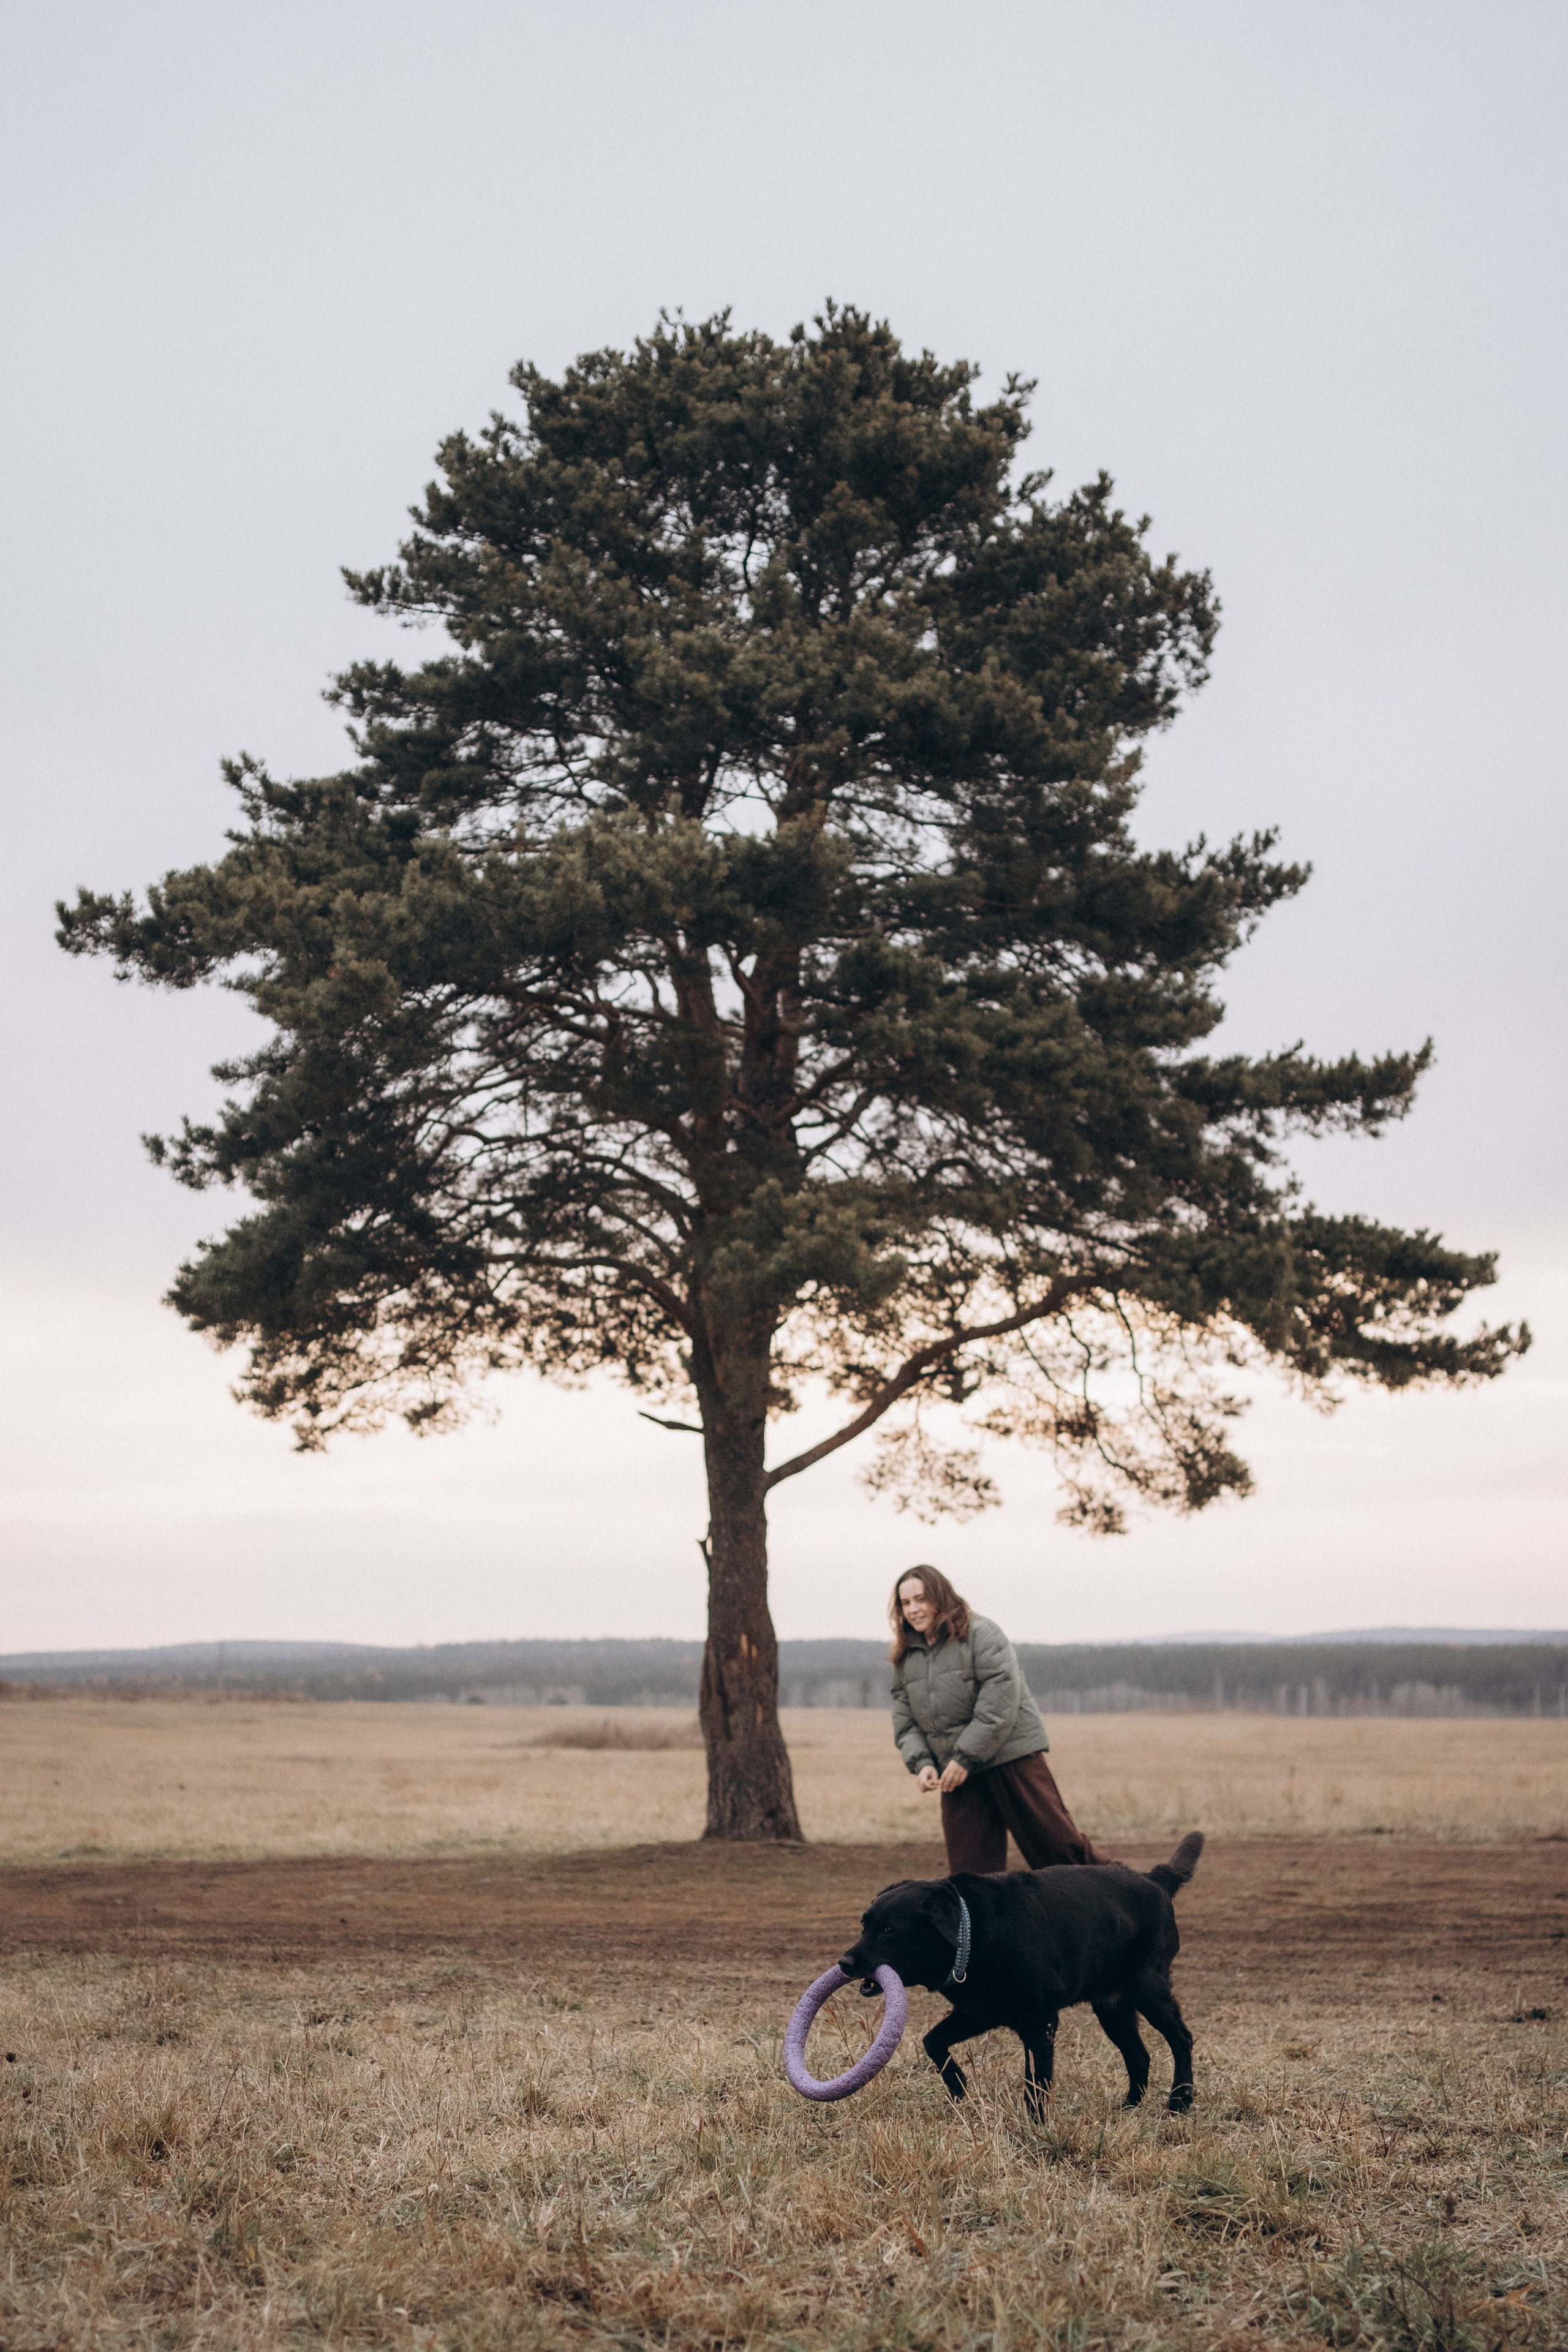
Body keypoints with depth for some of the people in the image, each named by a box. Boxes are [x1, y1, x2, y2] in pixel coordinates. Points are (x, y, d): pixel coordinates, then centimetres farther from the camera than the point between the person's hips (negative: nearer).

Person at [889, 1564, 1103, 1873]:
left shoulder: (980, 1634, -9)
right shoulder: (904, 1657, 11)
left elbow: (1000, 1702, -16)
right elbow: (904, 1720, 12)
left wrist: (966, 1758, -16)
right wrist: (921, 1762, -6)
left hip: (1012, 1757, -5)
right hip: (955, 1775, 6)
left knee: (1056, 1840, -4)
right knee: (968, 1867, 4)